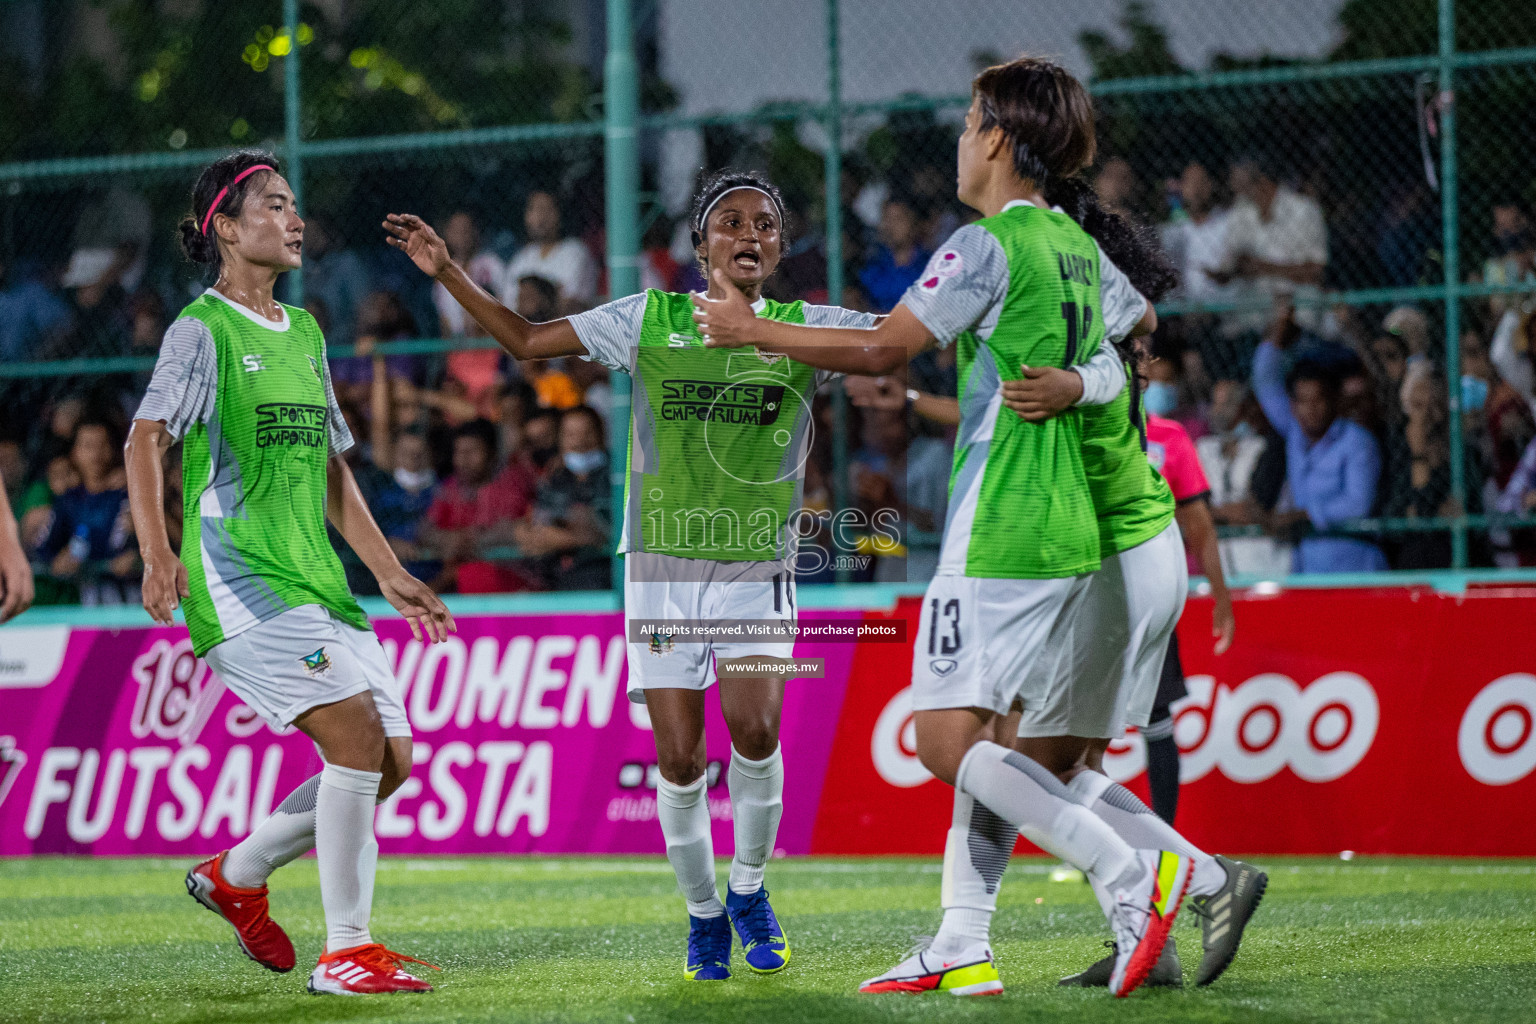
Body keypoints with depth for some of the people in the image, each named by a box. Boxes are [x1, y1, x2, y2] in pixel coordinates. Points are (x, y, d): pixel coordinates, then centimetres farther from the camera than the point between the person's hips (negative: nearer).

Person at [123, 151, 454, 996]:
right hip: (235, 571, -8)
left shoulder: (303, 333, 20)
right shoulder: (202, 330, -3)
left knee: (390, 764, 3)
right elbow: (146, 440, -13)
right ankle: (345, 951, -14)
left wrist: (391, 575, 21)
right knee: (357, 734, -20)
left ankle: (235, 875, 21)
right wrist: (157, 554, -27)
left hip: (314, 577, 8)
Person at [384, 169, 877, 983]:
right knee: (679, 760, -4)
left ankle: (748, 888, 6)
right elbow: (526, 341, 9)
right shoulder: (650, 321, 2)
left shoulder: (807, 330, 1)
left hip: (757, 569, -1)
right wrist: (447, 273, 2)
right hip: (662, 569, 1)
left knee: (754, 730, -19)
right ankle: (703, 913, 18)